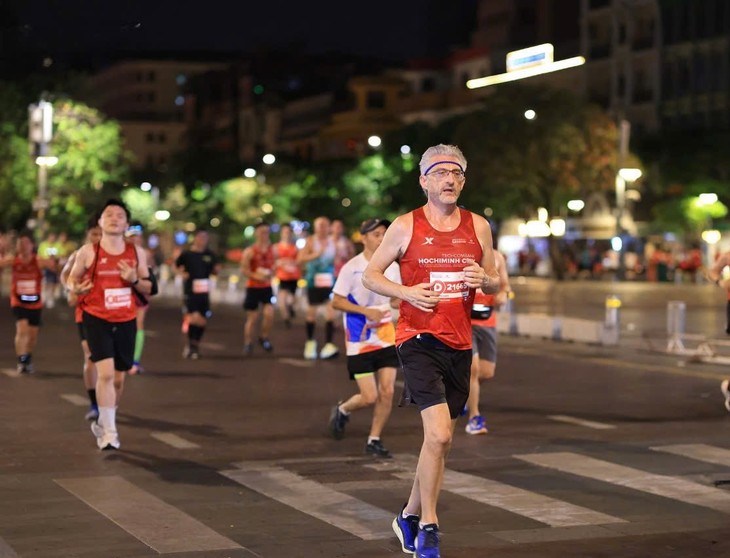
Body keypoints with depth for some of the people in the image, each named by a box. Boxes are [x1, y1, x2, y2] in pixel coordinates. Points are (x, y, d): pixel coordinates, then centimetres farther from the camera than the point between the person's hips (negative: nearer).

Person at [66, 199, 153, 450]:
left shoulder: (137, 253, 2)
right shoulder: (88, 252, -6)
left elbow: (148, 288, 9)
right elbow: (71, 279, 5)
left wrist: (134, 280, -12)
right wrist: (76, 288, -17)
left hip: (126, 321, 4)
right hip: (97, 319, -4)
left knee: (118, 378, 11)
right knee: (105, 373, -18)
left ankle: (102, 423, 34)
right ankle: (109, 433, -11)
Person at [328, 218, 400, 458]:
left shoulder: (392, 266, 5)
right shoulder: (352, 268, -11)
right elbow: (336, 302, -10)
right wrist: (366, 311, -20)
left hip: (387, 338, 5)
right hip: (359, 342, -5)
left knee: (387, 392, -3)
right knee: (370, 397, -6)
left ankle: (374, 441, 13)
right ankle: (342, 410, 27)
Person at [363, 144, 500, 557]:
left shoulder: (478, 227, 7)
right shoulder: (406, 227, -3)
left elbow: (496, 283, 15)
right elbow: (370, 275, 3)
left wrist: (484, 279, -9)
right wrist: (407, 292, -14)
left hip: (460, 344, 5)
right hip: (418, 340, -5)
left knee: (442, 441, 12)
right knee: (439, 434, -18)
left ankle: (410, 515, 33)